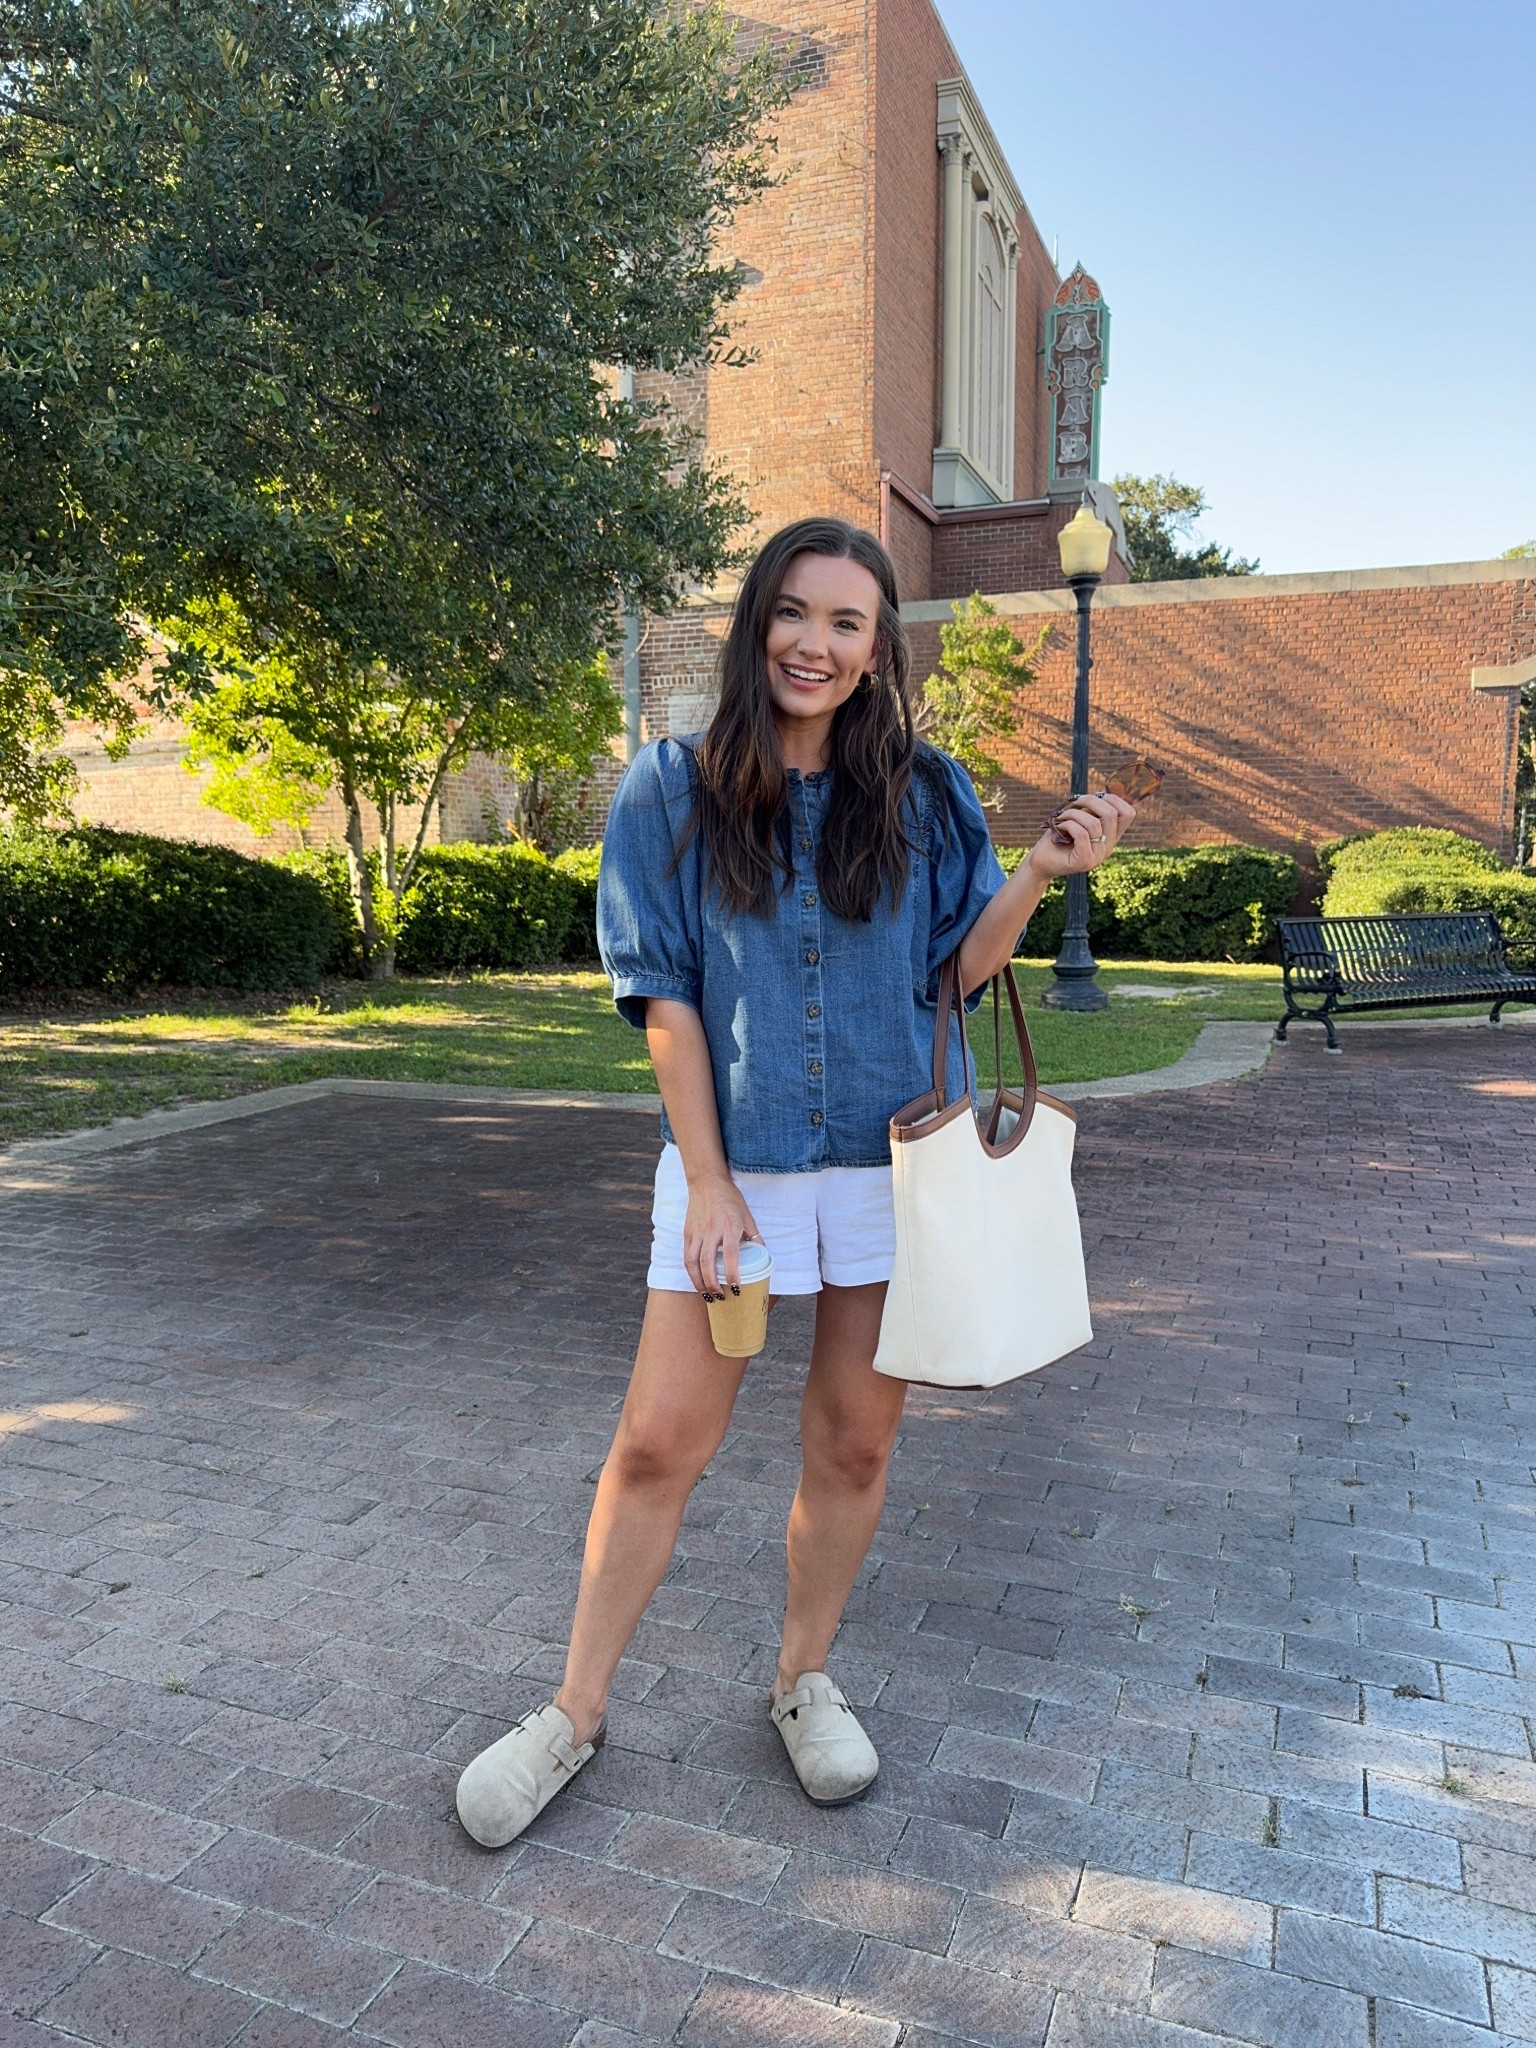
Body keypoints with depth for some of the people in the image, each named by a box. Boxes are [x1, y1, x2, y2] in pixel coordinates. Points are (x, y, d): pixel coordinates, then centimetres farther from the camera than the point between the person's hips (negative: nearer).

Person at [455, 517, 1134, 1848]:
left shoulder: (926, 797, 3)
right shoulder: (674, 790, 0)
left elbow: (958, 970, 1)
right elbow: (663, 996, -3)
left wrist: (1042, 874, -15)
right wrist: (707, 1182, -8)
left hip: (894, 1159, 2)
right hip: (733, 1155, -1)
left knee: (853, 1443, 11)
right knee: (660, 1442, 1)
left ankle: (806, 1680, 34)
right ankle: (577, 1711, 22)